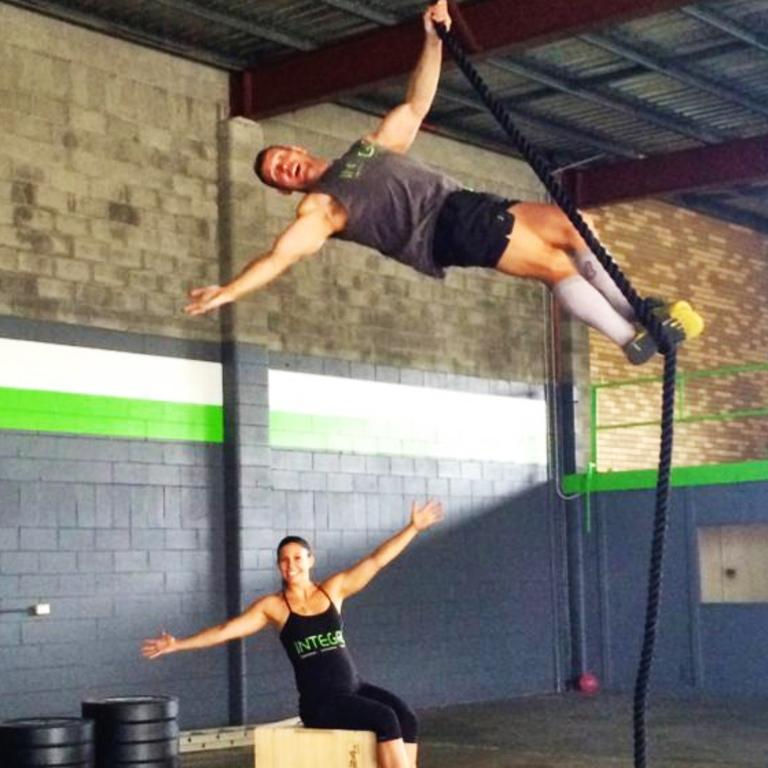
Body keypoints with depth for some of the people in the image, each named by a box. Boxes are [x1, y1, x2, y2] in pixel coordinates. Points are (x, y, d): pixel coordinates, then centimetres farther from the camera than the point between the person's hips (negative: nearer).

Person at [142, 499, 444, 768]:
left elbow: (376, 560, 7)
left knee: (406, 717, -22)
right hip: (320, 701, -4)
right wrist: (178, 644, -9)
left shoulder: (333, 589, 8)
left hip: (355, 688, 4)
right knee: (386, 719, -27)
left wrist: (414, 527, 5)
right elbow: (227, 629, -2)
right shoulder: (273, 606, 1)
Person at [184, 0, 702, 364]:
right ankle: (632, 339, -8)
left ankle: (630, 309, 5)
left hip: (465, 202, 7)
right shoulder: (318, 210, 4)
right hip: (444, 231, -7)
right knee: (556, 264, -17)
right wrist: (230, 289, -25)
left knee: (569, 225, -7)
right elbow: (282, 255, -10)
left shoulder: (371, 148, 24)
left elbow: (416, 107, 23)